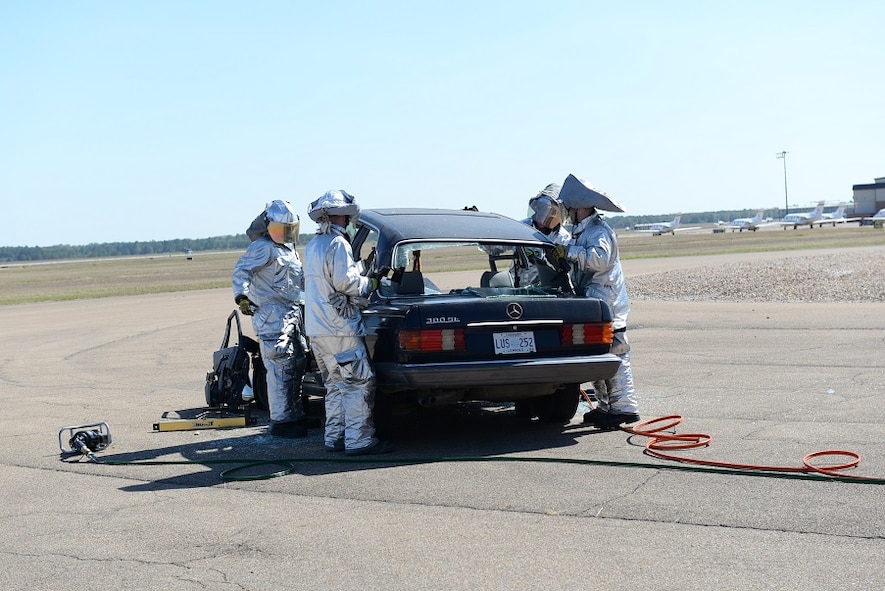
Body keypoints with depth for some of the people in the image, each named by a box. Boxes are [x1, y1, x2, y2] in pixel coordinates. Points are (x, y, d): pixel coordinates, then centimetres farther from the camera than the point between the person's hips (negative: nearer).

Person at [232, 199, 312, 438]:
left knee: (297, 364, 13)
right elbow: (241, 269, -21)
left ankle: (295, 415, 24)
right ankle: (281, 421, -6)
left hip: (293, 314, 10)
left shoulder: (289, 248, 20)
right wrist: (241, 295, -35)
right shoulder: (263, 247, -10)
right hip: (272, 315, -10)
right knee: (280, 369, -10)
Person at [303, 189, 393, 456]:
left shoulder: (312, 246, 18)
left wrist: (363, 268, 17)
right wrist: (370, 283, -2)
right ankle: (359, 440, -6)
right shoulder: (338, 244, -12)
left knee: (336, 384, 15)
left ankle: (334, 437, 17)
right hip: (338, 327, -9)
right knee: (359, 383, -5)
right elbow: (345, 282, -19)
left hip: (316, 328, 9)